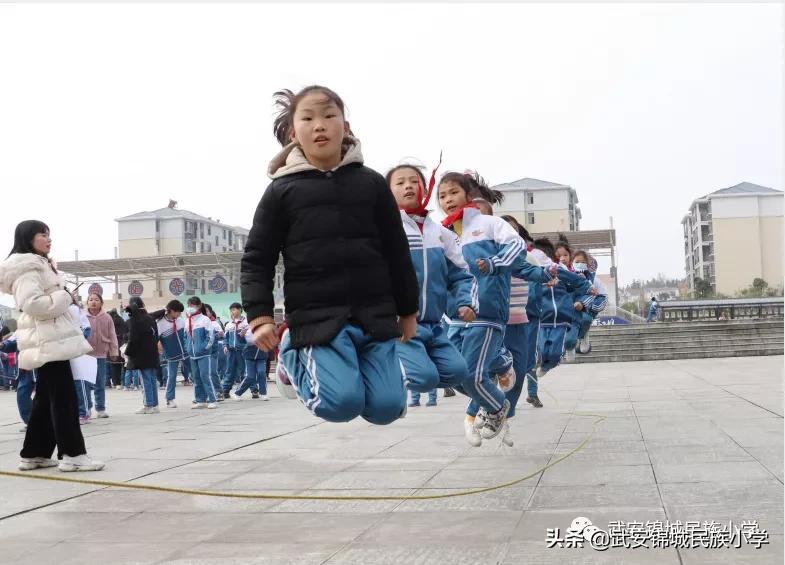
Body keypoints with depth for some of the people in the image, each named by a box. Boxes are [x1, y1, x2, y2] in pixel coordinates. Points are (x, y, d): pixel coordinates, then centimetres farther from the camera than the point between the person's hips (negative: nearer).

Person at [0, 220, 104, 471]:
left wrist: (64, 299, 11)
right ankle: (72, 454, -8)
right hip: (48, 340, -11)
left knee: (46, 398, 11)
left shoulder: (40, 265, 22)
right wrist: (65, 297, -15)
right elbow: (32, 303, -24)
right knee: (64, 398, -10)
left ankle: (34, 454, 15)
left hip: (50, 339, 11)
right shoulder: (27, 267, -11)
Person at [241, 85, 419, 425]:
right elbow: (256, 259, 3)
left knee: (385, 407, -7)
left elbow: (397, 252, 12)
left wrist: (408, 311, 15)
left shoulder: (371, 183, 7)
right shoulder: (282, 191, 2)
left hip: (374, 312, 2)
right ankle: (293, 356, 11)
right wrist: (260, 316, -8)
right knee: (341, 403, -19)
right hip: (316, 315, -2)